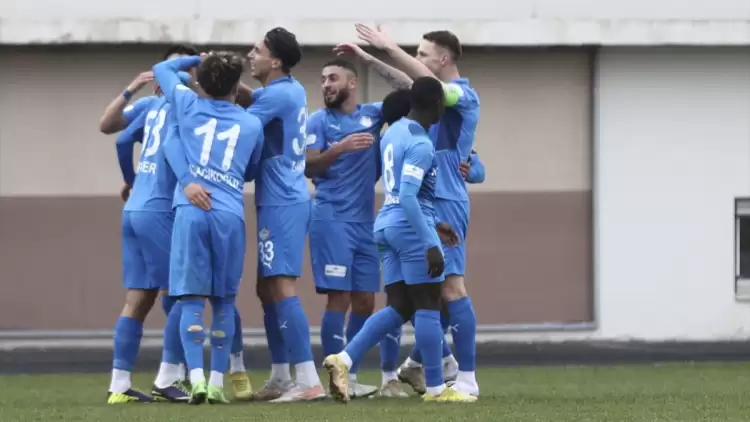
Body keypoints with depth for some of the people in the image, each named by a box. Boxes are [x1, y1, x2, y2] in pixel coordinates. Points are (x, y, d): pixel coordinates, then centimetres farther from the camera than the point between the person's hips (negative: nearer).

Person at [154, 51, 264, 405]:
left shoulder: (188, 106, 12)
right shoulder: (252, 125, 14)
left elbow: (161, 68, 30)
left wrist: (198, 59, 42)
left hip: (191, 211, -1)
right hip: (230, 215, 1)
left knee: (192, 298, -2)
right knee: (223, 300, 9)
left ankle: (196, 378, -16)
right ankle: (217, 383, 4)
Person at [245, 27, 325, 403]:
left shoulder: (278, 96, -16)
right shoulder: (290, 90, 12)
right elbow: (249, 103, 20)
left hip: (281, 204, -10)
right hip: (285, 201, 10)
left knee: (281, 287, -14)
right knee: (266, 288, 15)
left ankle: (308, 380, -21)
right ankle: (280, 379, 19)